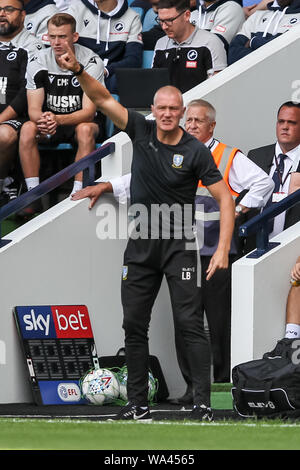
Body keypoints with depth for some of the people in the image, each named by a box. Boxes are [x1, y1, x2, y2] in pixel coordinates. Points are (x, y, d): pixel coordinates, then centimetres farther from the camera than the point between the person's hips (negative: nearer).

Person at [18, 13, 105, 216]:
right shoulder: (38, 63, -9)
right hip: (50, 121, 2)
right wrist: (43, 120, -38)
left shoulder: (91, 62, -17)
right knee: (27, 129, -29)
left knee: (86, 130, -36)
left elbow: (88, 112, -22)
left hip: (80, 120, -2)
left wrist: (58, 120, -41)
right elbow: (33, 110, -11)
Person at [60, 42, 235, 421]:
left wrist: (222, 249, -18)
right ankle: (137, 404, 12)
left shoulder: (196, 152, -10)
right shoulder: (141, 131, 0)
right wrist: (78, 71, -22)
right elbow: (104, 99, -5)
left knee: (189, 323, -10)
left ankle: (203, 404, -11)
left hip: (179, 245, -4)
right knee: (134, 325, 5)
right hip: (140, 246, 4)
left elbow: (224, 198, -9)